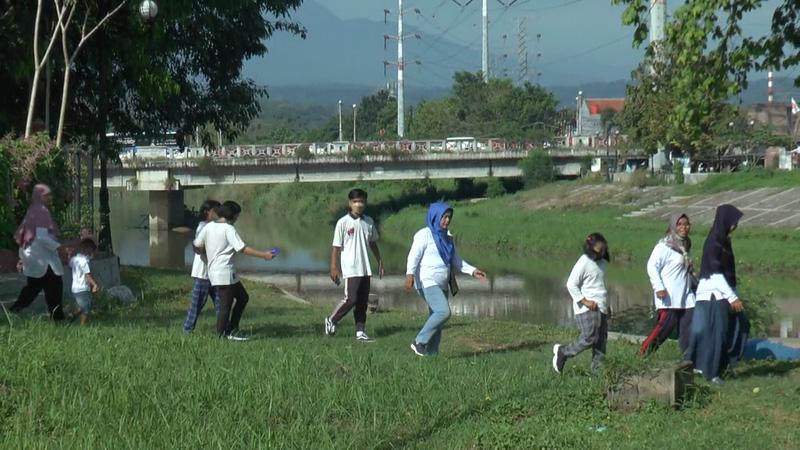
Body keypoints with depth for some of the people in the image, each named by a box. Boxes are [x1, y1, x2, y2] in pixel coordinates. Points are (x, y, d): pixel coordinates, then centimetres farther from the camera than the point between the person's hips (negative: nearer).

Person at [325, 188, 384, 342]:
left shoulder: (369, 222, 9)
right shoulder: (343, 223, -7)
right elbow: (336, 246, -5)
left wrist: (380, 262, 20)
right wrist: (334, 267, -8)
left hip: (365, 269, 6)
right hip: (350, 269, -6)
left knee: (363, 302, 6)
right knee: (351, 299, -10)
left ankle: (360, 332, 9)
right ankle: (331, 320, 10)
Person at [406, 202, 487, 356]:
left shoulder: (447, 238, 19)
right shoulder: (425, 234, -5)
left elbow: (456, 261, 24)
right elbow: (414, 256, -15)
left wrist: (473, 271, 13)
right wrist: (410, 274, -30)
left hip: (441, 285, 8)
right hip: (427, 282, -8)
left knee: (436, 318, 5)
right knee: (443, 312, -21)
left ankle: (432, 353, 8)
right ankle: (420, 342, -13)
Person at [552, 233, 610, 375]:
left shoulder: (601, 262, 17)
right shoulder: (584, 262, -10)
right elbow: (571, 284, -11)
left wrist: (606, 305, 22)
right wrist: (584, 301, -17)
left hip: (601, 308, 8)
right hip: (587, 308, -8)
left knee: (601, 340, 3)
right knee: (590, 338, -12)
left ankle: (598, 370, 5)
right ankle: (562, 352, 4)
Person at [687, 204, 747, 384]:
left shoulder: (723, 240, 12)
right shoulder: (714, 242, -17)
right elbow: (716, 274, -20)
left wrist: (734, 296, 17)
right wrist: (732, 297, -20)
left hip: (723, 295, 9)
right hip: (714, 295, -9)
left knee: (740, 325, 9)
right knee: (715, 333, -3)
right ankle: (711, 372, 7)